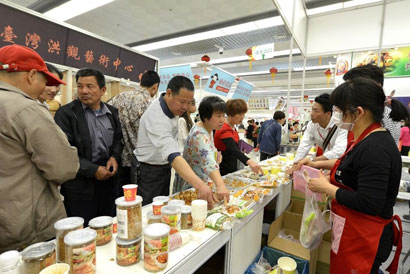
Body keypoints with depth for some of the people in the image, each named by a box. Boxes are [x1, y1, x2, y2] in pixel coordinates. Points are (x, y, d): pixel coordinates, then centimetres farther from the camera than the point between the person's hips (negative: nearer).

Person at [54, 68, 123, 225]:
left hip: (107, 178, 5)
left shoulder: (112, 112, 7)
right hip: (80, 184, -4)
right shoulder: (66, 113, -8)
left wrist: (115, 157, -3)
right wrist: (93, 170, -15)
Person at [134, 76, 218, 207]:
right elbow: (172, 154, -46)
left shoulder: (173, 107, -4)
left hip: (165, 167, 8)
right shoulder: (156, 117, -32)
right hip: (149, 172, -8)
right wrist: (200, 185, -56)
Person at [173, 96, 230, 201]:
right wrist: (220, 185, -55)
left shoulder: (209, 129, 3)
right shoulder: (200, 135, -27)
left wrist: (216, 156, 0)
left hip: (203, 183, 9)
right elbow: (208, 162, -43)